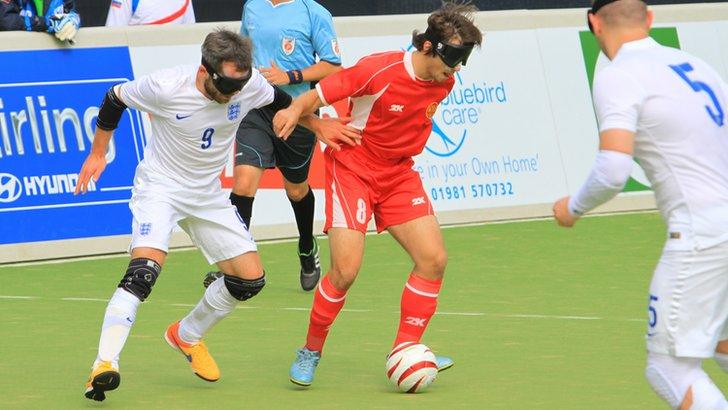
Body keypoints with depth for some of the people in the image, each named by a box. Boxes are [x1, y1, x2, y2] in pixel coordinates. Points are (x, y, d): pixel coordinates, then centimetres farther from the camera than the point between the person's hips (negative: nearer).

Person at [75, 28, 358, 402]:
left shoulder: (249, 85, -15)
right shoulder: (166, 87, -26)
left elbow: (280, 100, 11)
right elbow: (114, 99, -7)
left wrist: (317, 125, 10)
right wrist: (97, 154, 1)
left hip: (207, 195, 6)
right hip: (159, 187, -5)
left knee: (250, 279, 3)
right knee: (145, 269, -28)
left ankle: (186, 336, 28)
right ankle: (105, 364, -32)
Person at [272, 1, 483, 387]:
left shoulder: (444, 83, -4)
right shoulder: (379, 70, -23)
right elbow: (321, 93, -19)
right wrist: (295, 110, -37)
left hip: (399, 174, 6)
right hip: (352, 169, -6)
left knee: (434, 259, -7)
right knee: (346, 269, -16)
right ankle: (310, 352, 6)